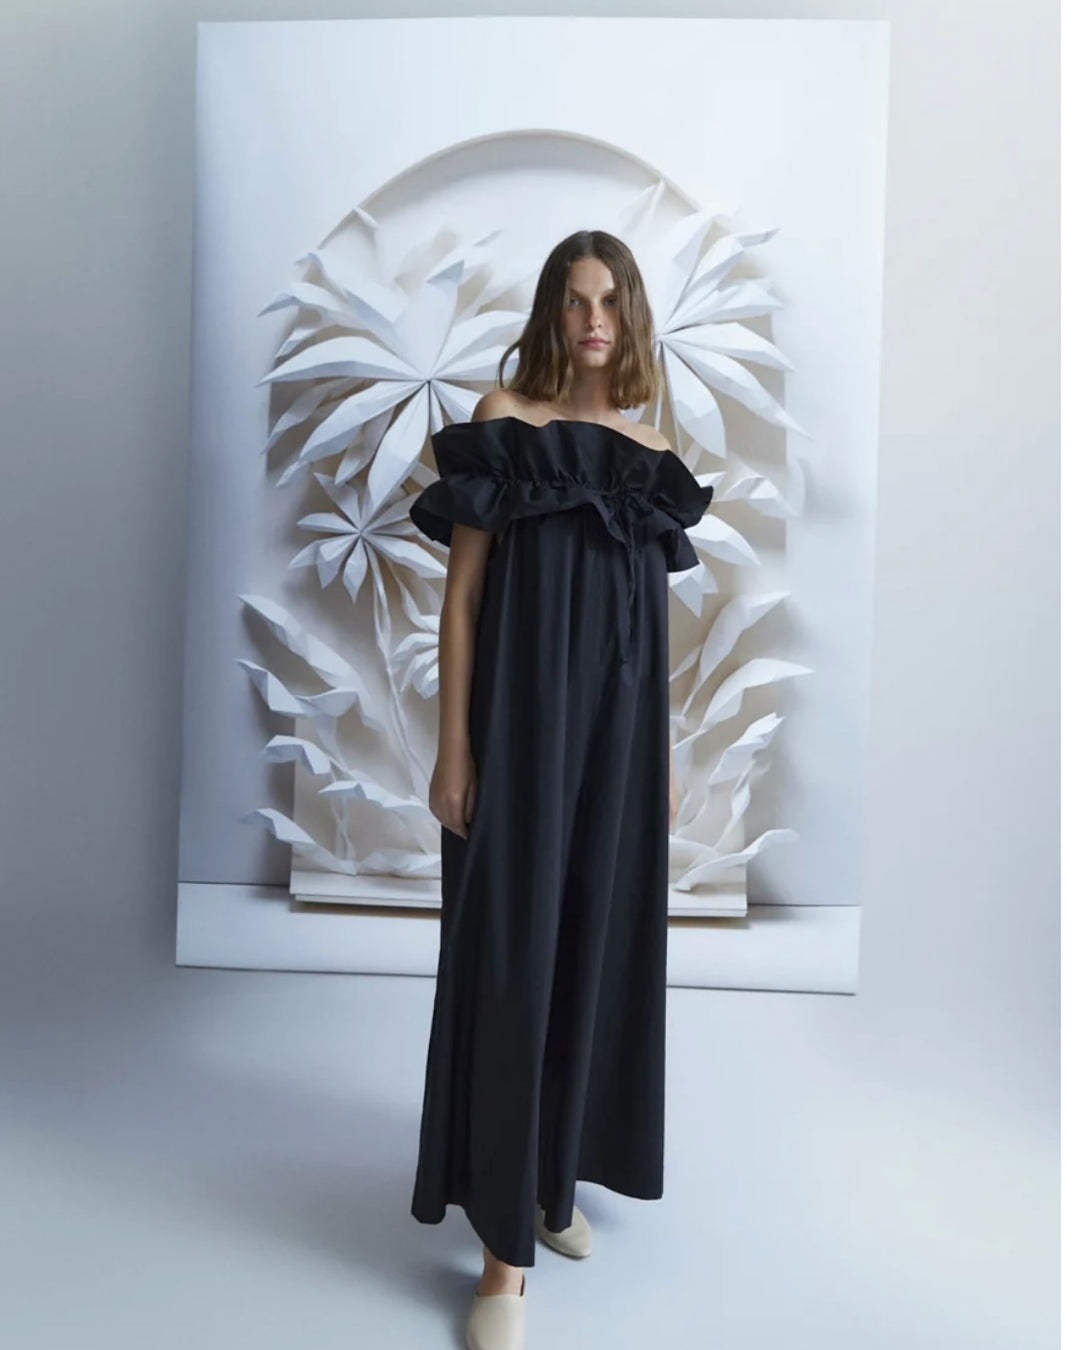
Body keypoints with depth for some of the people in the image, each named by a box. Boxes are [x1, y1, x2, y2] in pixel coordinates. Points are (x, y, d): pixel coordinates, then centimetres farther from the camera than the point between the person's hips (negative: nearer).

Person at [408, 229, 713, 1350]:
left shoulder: (652, 450, 13)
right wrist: (453, 746, -11)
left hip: (621, 727, 5)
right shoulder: (503, 418, 1)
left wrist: (667, 752, 13)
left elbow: (656, 617, 15)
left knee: (597, 946, 12)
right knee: (513, 954, -1)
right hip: (522, 718, -4)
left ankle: (557, 1175, 34)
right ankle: (505, 1241, 15)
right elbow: (460, 591, -5)